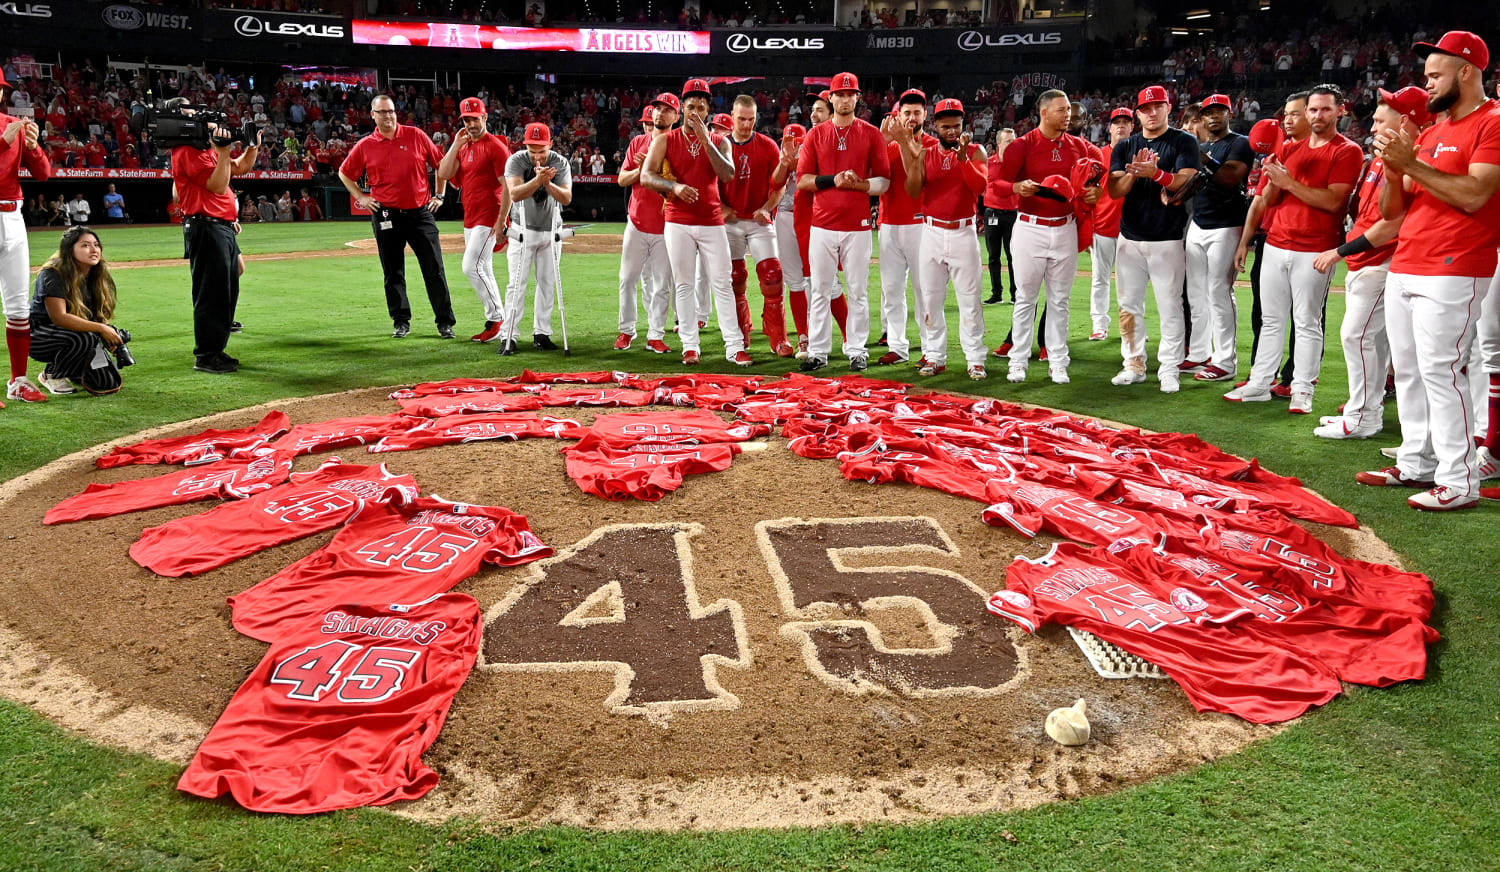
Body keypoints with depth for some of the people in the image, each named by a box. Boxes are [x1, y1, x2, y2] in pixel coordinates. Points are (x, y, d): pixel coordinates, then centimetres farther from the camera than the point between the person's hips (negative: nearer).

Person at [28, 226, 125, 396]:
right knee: (85, 338, -37)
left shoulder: (98, 277, 0)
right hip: (38, 338, -6)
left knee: (109, 383, -9)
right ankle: (51, 375, -10)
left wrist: (111, 339, -17)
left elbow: (98, 317, 2)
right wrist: (100, 328, -36)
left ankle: (70, 369, 20)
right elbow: (59, 317, -31)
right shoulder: (53, 275, -21)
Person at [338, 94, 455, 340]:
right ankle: (401, 322, 16)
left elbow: (440, 163, 11)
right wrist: (360, 197, 7)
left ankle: (445, 322, 5)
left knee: (434, 269, -2)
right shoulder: (365, 146, 4)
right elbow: (344, 173, 17)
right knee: (393, 272, 5)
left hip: (420, 212, -1)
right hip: (386, 215, 1)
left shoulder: (415, 135, 3)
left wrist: (439, 195, 7)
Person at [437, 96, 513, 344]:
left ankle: (496, 318, -7)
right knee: (483, 272, 10)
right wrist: (456, 144, -2)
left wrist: (501, 221, -19)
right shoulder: (463, 147, 14)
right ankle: (495, 323, 17)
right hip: (470, 219, 8)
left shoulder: (495, 146, -10)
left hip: (488, 218, -8)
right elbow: (444, 174, 3)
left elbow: (508, 186, -14)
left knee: (471, 267, -15)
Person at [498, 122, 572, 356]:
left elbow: (567, 198, -18)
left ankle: (542, 334, 14)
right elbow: (514, 194, -29)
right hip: (523, 230, -2)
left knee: (547, 283, 6)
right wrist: (537, 180, -43)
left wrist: (547, 183, -34)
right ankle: (508, 336, -8)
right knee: (517, 283, -7)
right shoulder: (516, 161, -15)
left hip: (551, 231, 3)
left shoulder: (561, 163, -9)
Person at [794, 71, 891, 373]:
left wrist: (858, 183, -16)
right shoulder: (816, 134, 8)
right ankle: (818, 352, 8)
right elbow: (802, 180, 3)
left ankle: (857, 351, 10)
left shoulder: (872, 134, 5)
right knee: (820, 290, 3)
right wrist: (833, 180, -13)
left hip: (858, 225, -1)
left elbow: (884, 181, 2)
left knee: (858, 291, 2)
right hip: (823, 225, 1)